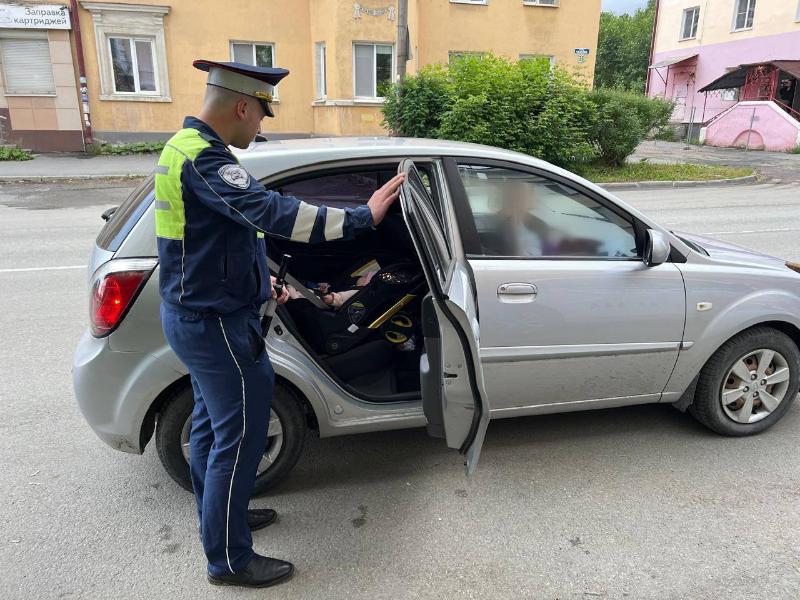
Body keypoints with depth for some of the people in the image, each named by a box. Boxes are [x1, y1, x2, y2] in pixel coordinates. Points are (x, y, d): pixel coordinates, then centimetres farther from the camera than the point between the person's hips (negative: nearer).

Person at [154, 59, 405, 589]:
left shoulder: (187, 146, 12)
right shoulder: (205, 158, -23)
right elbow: (272, 212, -37)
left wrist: (260, 278, 17)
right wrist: (362, 216, -35)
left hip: (195, 313, 11)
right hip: (217, 322, -11)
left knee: (212, 422, 22)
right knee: (241, 436, 1)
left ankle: (219, 516, 41)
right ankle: (230, 559, 17)